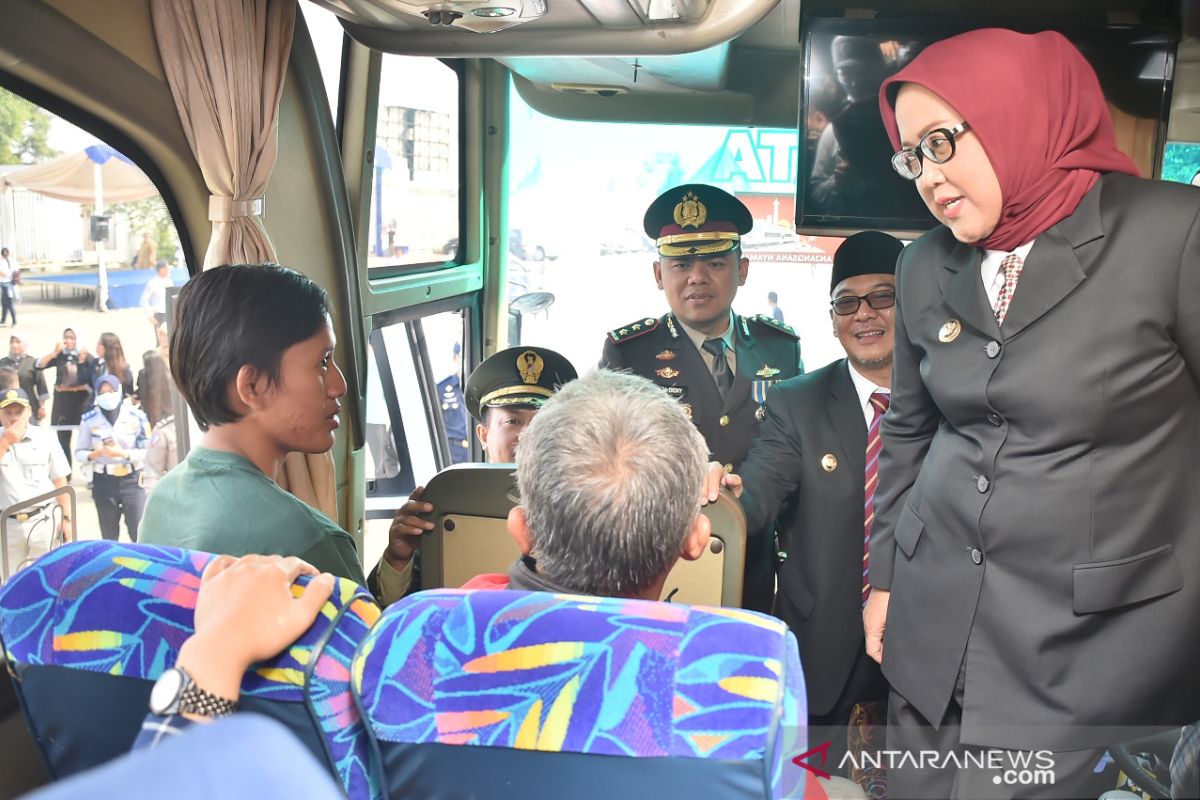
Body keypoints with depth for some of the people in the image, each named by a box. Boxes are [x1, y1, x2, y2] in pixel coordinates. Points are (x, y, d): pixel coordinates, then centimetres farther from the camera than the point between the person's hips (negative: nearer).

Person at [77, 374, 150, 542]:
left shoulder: (136, 416, -6)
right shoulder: (89, 419, -1)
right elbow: (79, 453, 2)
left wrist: (123, 453, -22)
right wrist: (96, 454, -18)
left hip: (132, 479, -2)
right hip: (103, 481, 2)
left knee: (140, 533, -6)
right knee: (109, 536, 13)